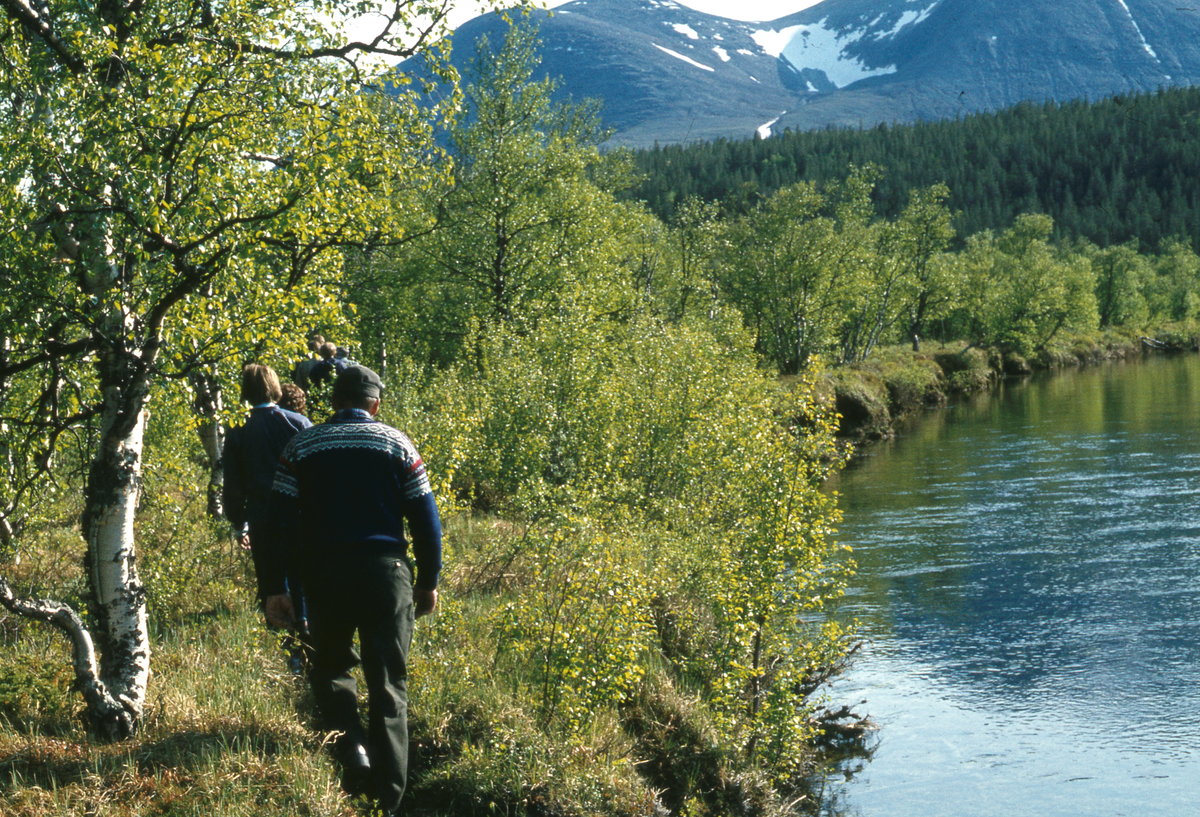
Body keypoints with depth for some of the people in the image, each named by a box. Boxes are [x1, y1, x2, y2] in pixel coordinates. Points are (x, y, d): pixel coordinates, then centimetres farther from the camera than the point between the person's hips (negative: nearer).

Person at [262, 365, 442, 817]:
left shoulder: (301, 447, 6)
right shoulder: (396, 444, 5)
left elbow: (280, 522, 2)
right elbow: (424, 519, 4)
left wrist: (275, 587, 5)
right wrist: (428, 581, 13)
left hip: (324, 572, 1)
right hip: (386, 571, 0)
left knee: (330, 666, 19)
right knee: (388, 684, 6)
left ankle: (352, 746, -8)